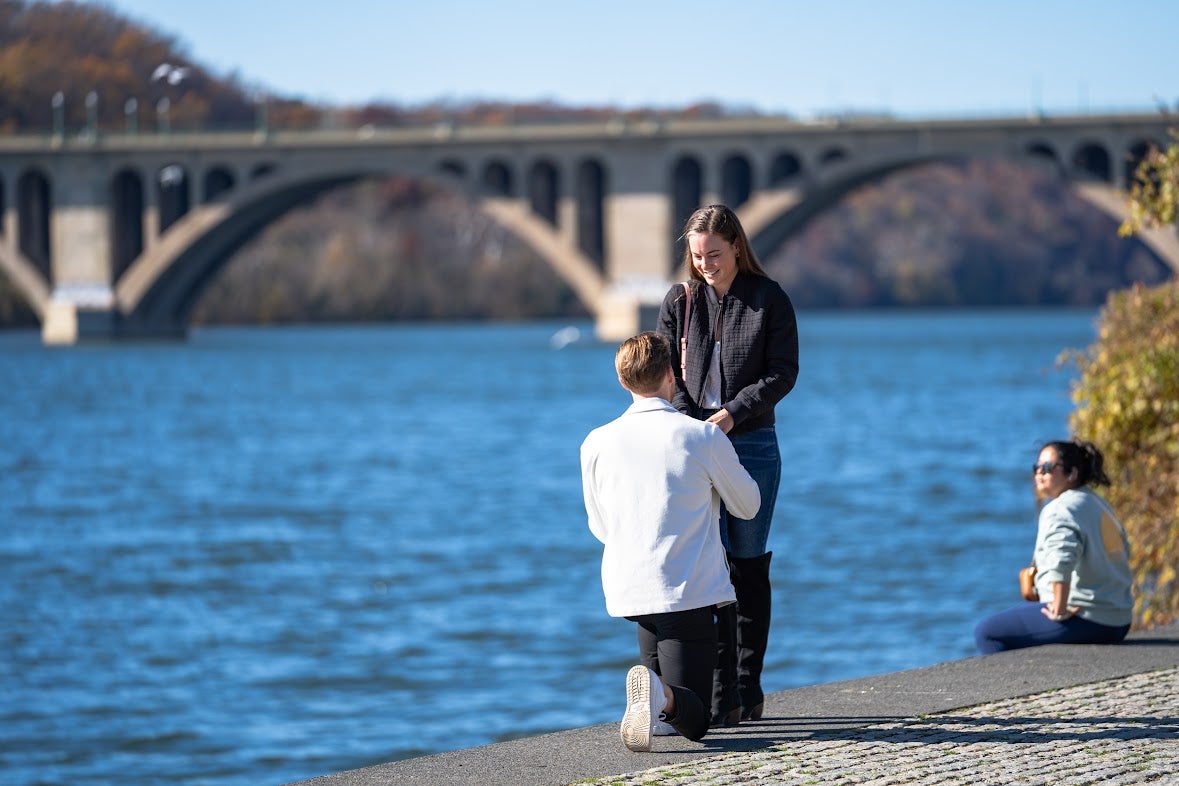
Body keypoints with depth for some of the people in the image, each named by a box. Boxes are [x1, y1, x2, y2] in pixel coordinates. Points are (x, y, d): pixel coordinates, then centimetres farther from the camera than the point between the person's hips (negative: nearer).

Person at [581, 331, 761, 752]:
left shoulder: (596, 444, 1)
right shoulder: (703, 437, -7)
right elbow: (748, 505, 9)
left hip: (627, 589, 4)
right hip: (690, 591, -4)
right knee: (693, 722, -1)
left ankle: (654, 701, 17)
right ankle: (661, 696, -34)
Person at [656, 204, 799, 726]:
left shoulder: (769, 300, 0)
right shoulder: (680, 303, 7)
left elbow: (783, 373, -4)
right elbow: (666, 373, 4)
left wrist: (732, 414, -16)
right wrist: (692, 423, -13)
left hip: (753, 445, -1)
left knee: (749, 567, 4)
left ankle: (748, 687, 13)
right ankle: (722, 696, -7)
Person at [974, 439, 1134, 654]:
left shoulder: (1060, 510, -15)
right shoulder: (1098, 505, 17)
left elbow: (1061, 561, -33)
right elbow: (1124, 550, 29)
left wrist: (1059, 610, -25)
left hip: (1085, 620, -10)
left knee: (986, 633, -7)